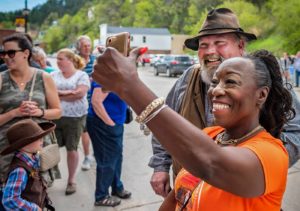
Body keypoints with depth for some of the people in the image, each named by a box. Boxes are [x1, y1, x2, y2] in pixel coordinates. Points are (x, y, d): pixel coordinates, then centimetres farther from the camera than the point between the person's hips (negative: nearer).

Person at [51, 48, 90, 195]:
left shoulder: (82, 75, 0)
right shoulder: (53, 75, 10)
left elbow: (80, 93, -14)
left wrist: (58, 95, -8)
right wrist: (66, 92, -13)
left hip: (75, 118, -2)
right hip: (55, 116, 3)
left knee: (71, 149, 7)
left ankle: (71, 180, 21)